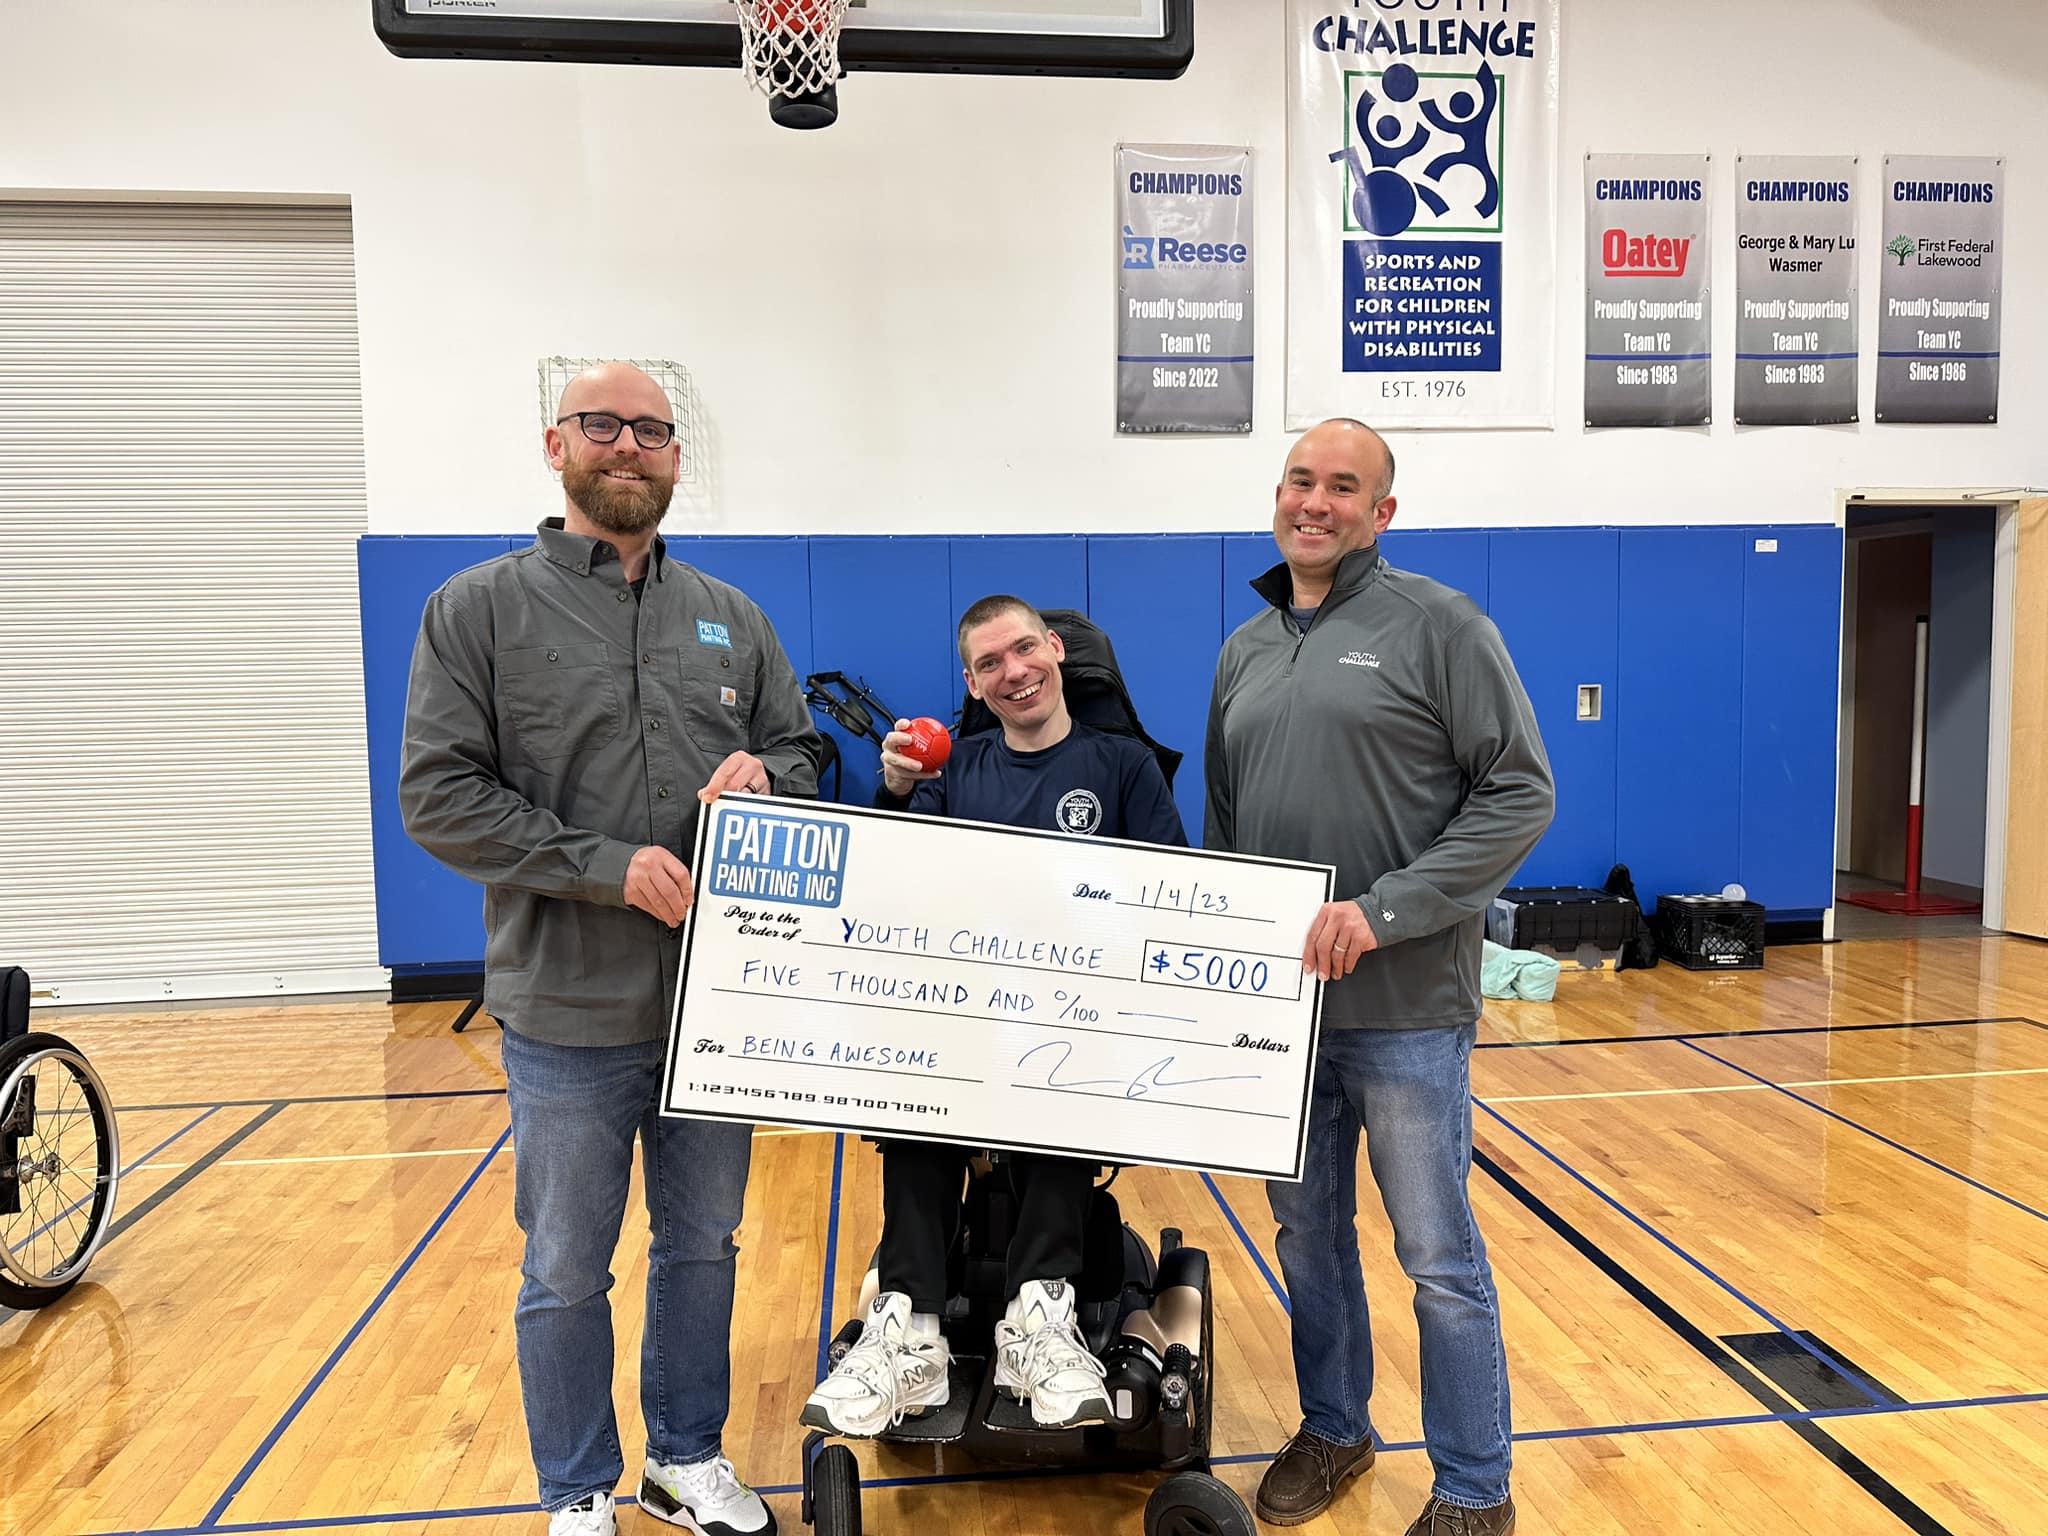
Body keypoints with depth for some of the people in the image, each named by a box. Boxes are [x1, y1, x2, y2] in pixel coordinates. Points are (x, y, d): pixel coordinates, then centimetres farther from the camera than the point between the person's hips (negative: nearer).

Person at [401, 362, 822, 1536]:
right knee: (566, 1276, 12)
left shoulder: (733, 618, 8)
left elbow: (806, 754, 13)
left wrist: (764, 773, -11)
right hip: (569, 1012, -3)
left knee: (703, 1249, 18)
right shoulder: (479, 610, -3)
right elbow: (438, 793, -9)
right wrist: (610, 864, -18)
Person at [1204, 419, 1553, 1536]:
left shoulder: (1438, 625, -6)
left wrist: (1385, 910, -18)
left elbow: (1519, 793, -11)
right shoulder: (1244, 652, 12)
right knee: (1307, 1231, 19)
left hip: (1405, 1005, -5)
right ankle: (1332, 1429, 39)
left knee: (1438, 1257, 6)